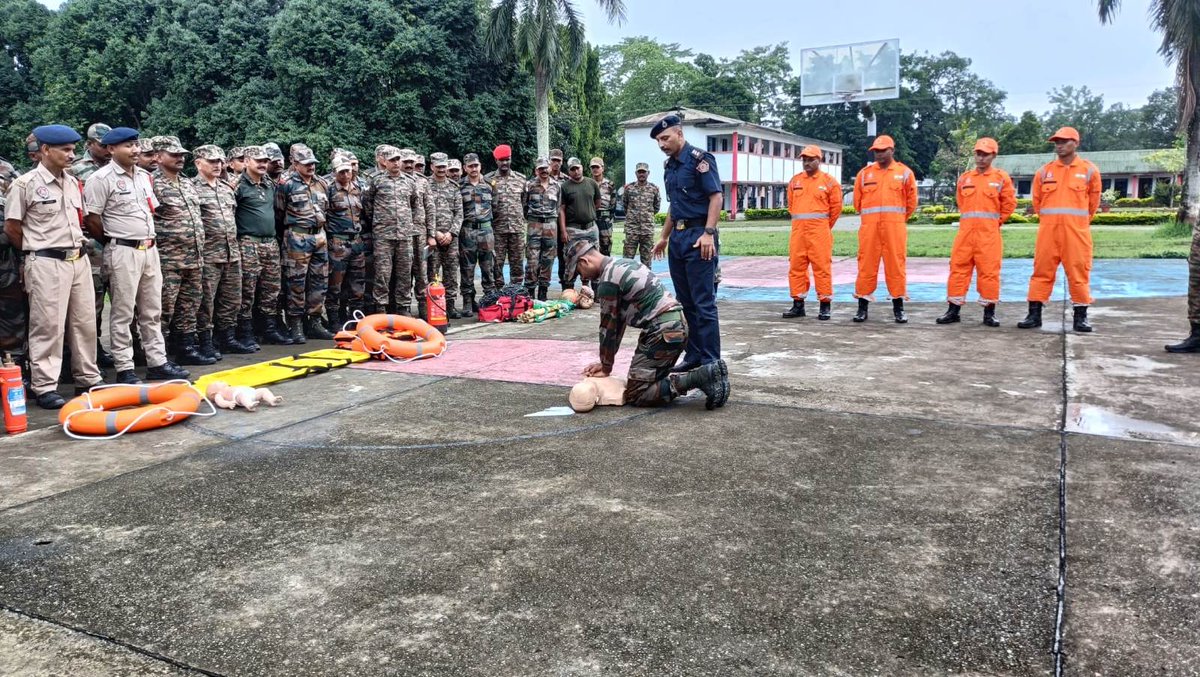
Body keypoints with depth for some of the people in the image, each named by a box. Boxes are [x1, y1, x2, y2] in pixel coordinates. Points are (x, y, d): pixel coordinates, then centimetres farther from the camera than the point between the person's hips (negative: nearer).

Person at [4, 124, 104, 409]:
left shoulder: (73, 183, 10)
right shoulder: (25, 184, -8)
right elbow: (11, 229, -3)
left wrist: (78, 245, 13)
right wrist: (37, 251, 5)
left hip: (79, 260, 6)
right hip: (47, 264, -6)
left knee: (85, 323, 10)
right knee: (48, 327, -3)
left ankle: (88, 380, 20)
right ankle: (44, 387, 5)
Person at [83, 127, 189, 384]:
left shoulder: (144, 175, 12)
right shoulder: (102, 178, -10)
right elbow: (91, 219, -11)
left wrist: (148, 237, 13)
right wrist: (115, 240, 0)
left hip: (150, 249, 7)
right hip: (123, 252, -7)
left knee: (152, 311, 12)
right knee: (123, 313, -1)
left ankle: (157, 362, 20)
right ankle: (124, 369, 5)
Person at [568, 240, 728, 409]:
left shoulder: (607, 280, -11)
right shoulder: (623, 263, 19)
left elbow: (608, 327, -4)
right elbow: (619, 320, 21)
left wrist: (606, 368, 9)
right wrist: (605, 361, 22)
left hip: (663, 330, -10)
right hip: (678, 323, 10)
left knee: (635, 395, -6)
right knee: (653, 378, 21)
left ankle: (699, 378, -15)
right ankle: (705, 375, 7)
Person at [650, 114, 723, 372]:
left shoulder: (699, 159, -7)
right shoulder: (670, 167, 17)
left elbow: (716, 197, -14)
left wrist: (708, 233, -22)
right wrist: (663, 238, 24)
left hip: (698, 237, -8)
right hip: (677, 237, 9)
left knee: (704, 302, -7)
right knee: (686, 302, 11)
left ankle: (711, 362, -2)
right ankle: (694, 356, 19)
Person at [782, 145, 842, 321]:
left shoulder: (829, 182, 0)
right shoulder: (795, 181, 12)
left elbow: (836, 207, 4)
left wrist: (824, 226, 10)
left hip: (820, 231, -4)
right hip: (798, 230, 5)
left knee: (822, 267, -5)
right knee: (796, 266, 4)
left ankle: (825, 305, 0)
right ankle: (798, 304, 12)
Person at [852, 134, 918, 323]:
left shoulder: (904, 173, 6)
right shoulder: (865, 173, 10)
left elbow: (911, 201, 12)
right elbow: (857, 201, 16)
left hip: (895, 226, -1)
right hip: (869, 226, 1)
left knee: (896, 265, 0)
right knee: (866, 265, 1)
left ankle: (898, 308, 7)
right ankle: (862, 308, 7)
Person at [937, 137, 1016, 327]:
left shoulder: (1001, 177, 2)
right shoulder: (965, 178, 13)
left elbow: (1009, 203, 5)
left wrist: (996, 221, 6)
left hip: (989, 233, -3)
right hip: (965, 231, 4)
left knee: (989, 270, -3)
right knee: (958, 268, 2)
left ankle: (989, 312, 5)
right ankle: (953, 310, 8)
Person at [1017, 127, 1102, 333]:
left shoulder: (1089, 170, 4)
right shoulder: (1045, 171, 8)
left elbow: (1093, 202, 14)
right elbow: (1037, 200, 18)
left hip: (1076, 231, -2)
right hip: (1048, 229, 2)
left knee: (1078, 272, 0)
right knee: (1042, 271, 2)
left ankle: (1081, 316, 7)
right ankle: (1034, 314, 6)